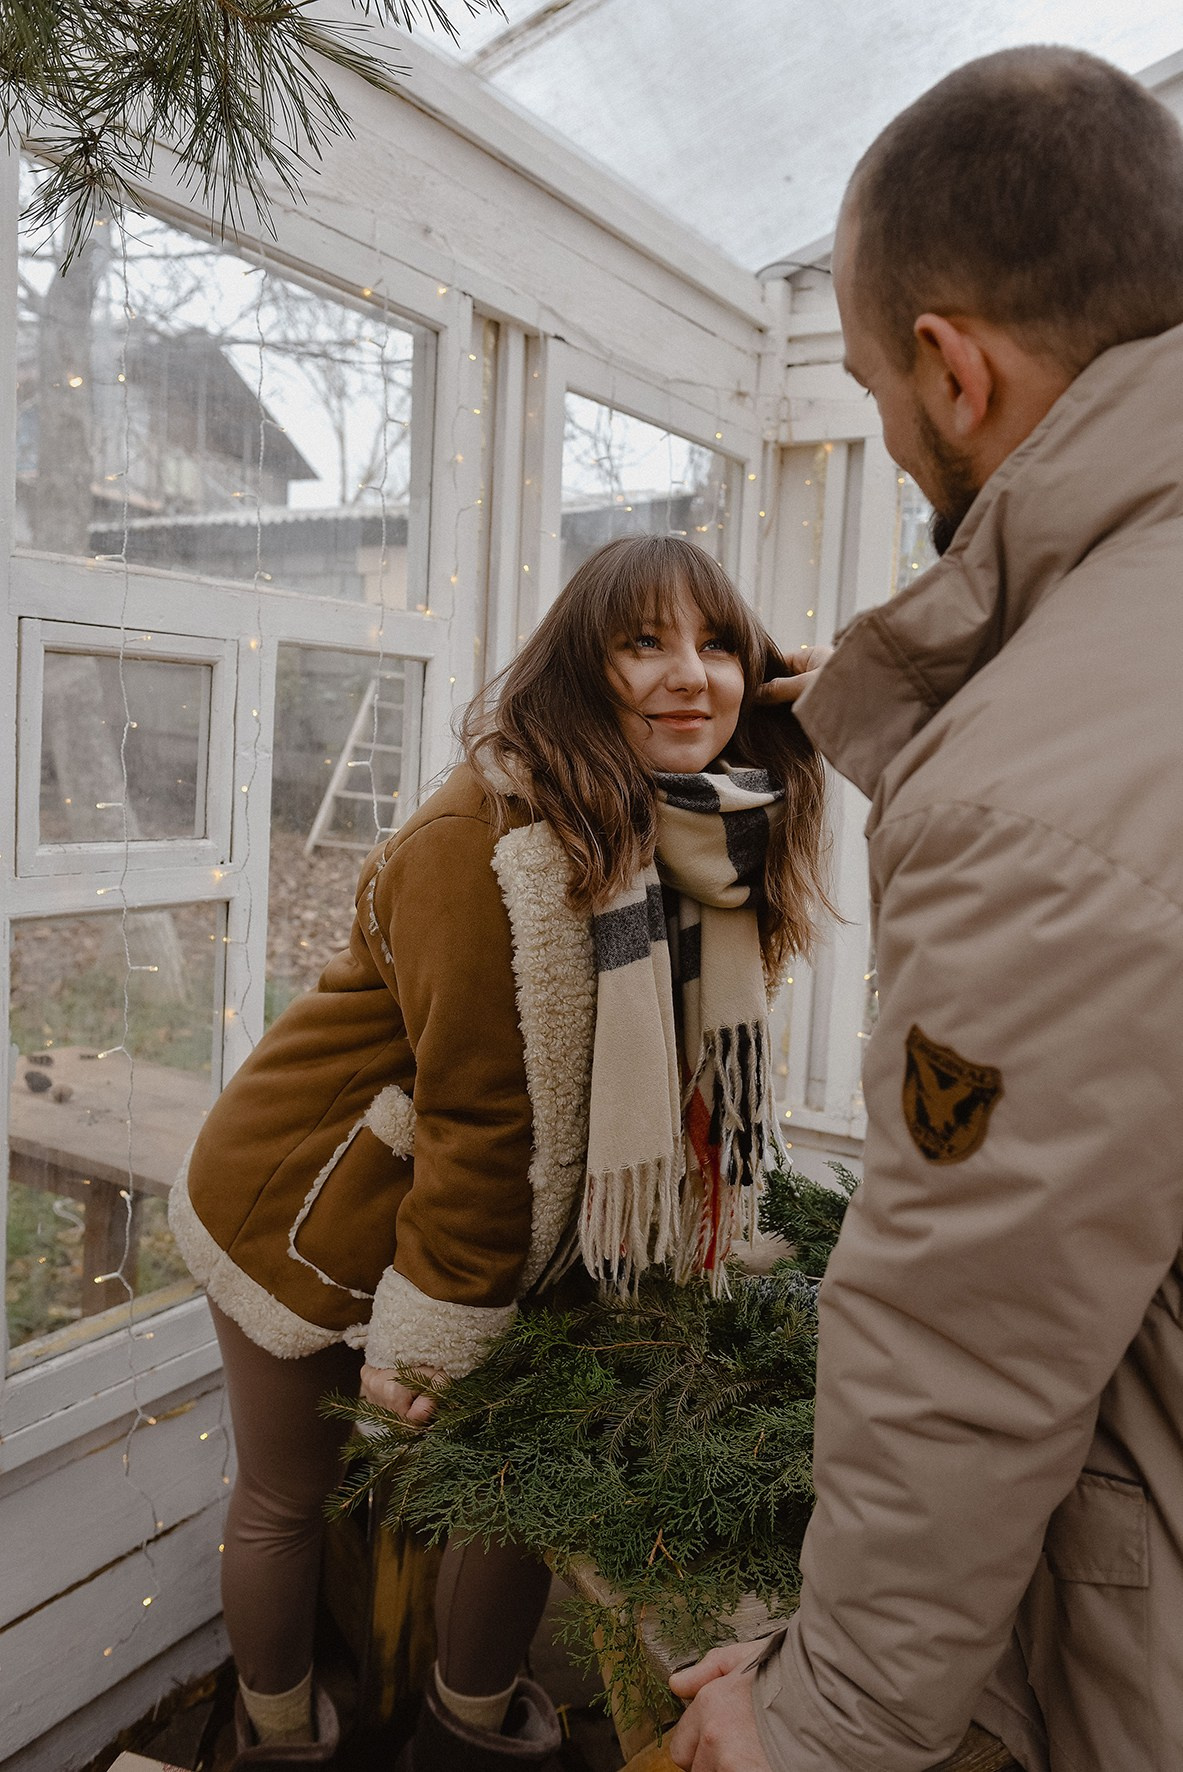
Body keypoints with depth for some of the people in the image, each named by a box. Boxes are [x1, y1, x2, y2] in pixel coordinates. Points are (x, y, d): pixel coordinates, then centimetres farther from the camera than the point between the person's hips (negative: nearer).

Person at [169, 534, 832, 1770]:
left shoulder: (715, 846, -6)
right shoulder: (485, 842, -31)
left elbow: (685, 1065, 3)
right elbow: (477, 1113, -26)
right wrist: (434, 1334, -16)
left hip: (502, 1216, 6)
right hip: (304, 1212, -6)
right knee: (287, 1496, 16)